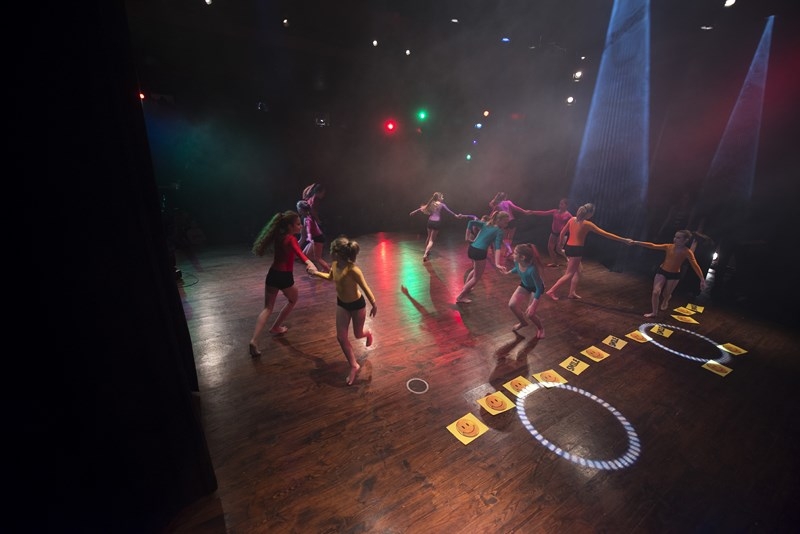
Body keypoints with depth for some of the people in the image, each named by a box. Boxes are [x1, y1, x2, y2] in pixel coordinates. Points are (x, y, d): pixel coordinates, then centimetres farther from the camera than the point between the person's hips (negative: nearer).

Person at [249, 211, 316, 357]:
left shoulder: (278, 236, 7)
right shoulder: (291, 239, -15)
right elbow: (299, 252, -36)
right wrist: (308, 262, -55)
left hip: (272, 274, 6)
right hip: (285, 277, -6)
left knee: (268, 308, 11)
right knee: (293, 300, 23)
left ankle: (254, 340, -3)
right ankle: (275, 328, 33)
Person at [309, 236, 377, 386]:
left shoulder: (353, 270, -33)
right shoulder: (335, 265, -11)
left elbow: (365, 288, -23)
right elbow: (330, 277, 13)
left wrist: (374, 305, -15)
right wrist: (316, 273, 9)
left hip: (357, 305, -6)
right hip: (341, 304, 6)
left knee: (358, 334, 14)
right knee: (341, 337, 4)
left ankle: (368, 334, 54)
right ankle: (354, 366, 21)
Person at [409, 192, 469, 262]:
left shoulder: (431, 204, 11)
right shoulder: (442, 204, -1)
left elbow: (422, 208, 19)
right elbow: (449, 211, 1)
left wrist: (414, 211, 30)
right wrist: (456, 215, 10)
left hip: (430, 222, 5)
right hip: (436, 223, -5)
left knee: (429, 237, 24)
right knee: (431, 240, -3)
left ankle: (426, 251, 40)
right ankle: (425, 254, -15)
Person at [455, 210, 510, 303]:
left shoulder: (485, 224, 13)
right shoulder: (499, 231, -5)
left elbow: (471, 222, 2)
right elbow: (497, 247, -18)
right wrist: (497, 264, -27)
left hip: (471, 249, 7)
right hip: (480, 252, -7)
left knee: (476, 269, 34)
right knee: (476, 277, 8)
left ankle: (465, 287, 43)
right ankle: (461, 297, 7)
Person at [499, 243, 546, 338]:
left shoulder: (532, 269, -42)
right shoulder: (517, 262, -24)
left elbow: (539, 288, -34)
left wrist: (533, 305, -34)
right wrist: (508, 272, 4)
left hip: (536, 288, -6)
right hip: (524, 285, 6)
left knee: (529, 314, -11)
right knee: (512, 305, -7)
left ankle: (540, 328, 24)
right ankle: (523, 323, 22)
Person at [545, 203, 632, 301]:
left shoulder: (572, 219, 5)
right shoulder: (587, 224, -11)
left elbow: (562, 232, 13)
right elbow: (606, 234, -9)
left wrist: (560, 243, 29)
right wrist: (625, 240, -4)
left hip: (568, 247, 7)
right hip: (576, 250, -7)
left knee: (577, 271, 19)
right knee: (569, 274, 0)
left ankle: (572, 292, 19)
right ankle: (551, 291, -4)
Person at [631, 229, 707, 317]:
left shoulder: (687, 252, -15)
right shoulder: (668, 247, -9)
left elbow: (695, 266, -18)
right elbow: (653, 246, -13)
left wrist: (702, 280, -24)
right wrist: (637, 242, -23)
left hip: (674, 275, -1)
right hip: (662, 271, 1)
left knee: (666, 294, 13)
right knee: (655, 292, -9)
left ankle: (665, 302, 52)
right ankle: (654, 312, 6)